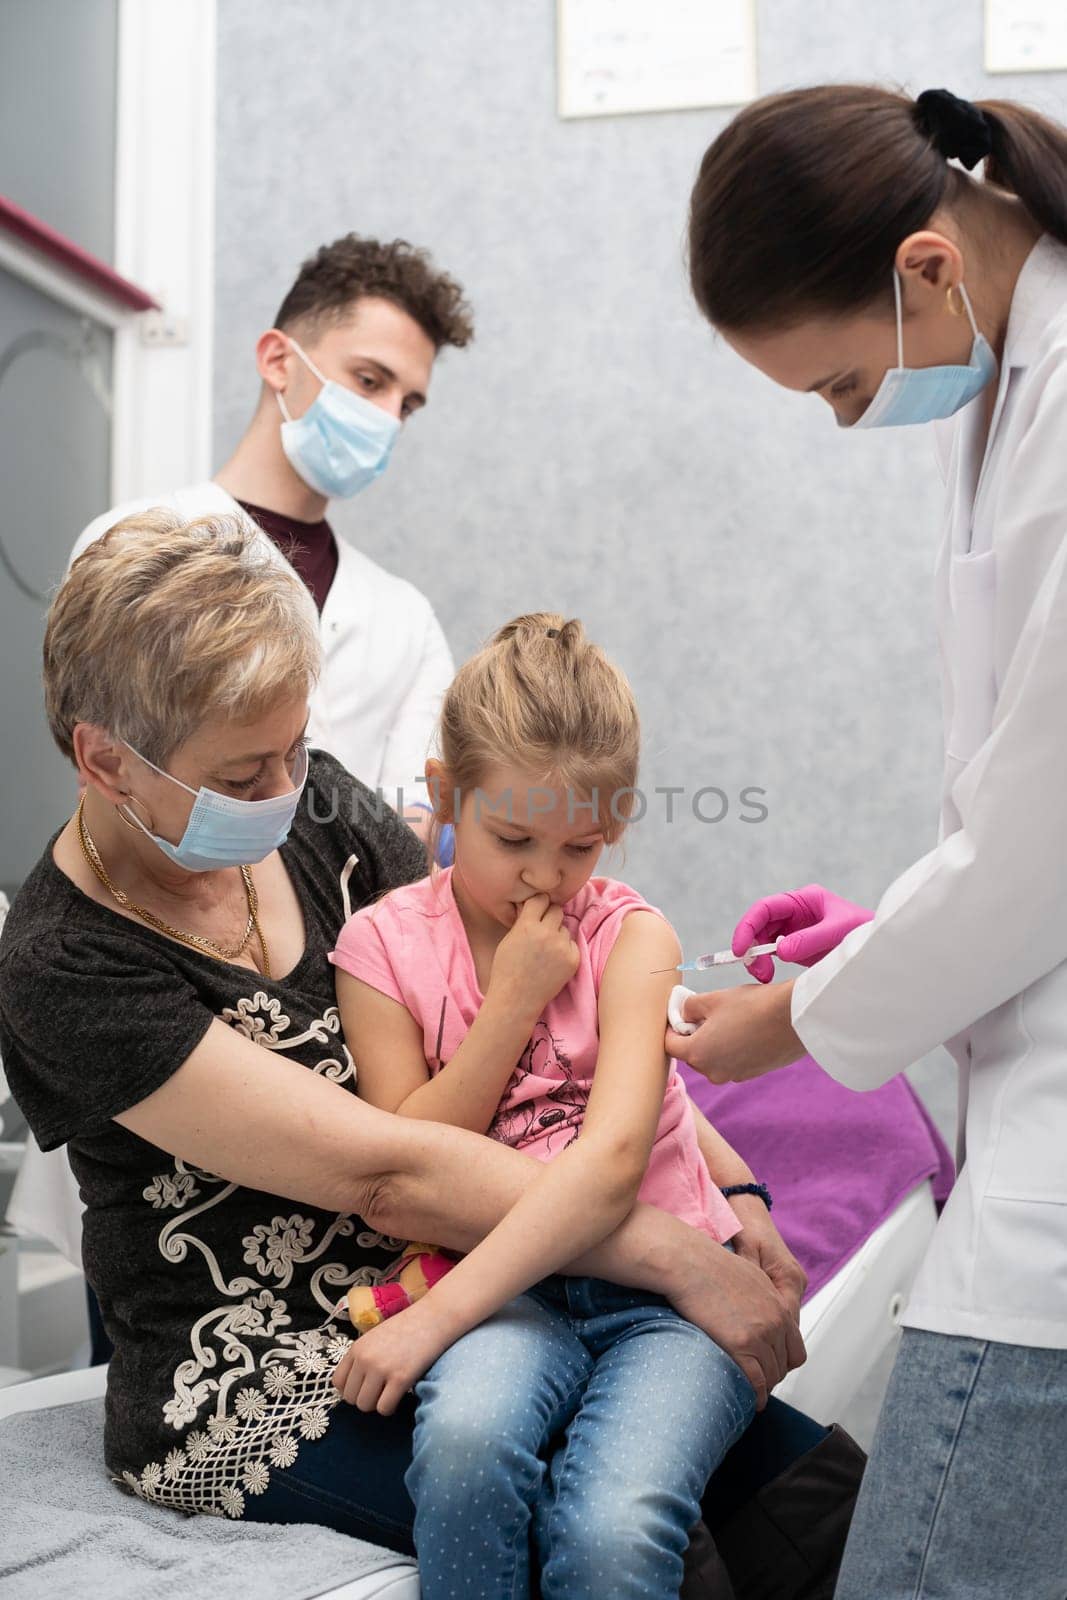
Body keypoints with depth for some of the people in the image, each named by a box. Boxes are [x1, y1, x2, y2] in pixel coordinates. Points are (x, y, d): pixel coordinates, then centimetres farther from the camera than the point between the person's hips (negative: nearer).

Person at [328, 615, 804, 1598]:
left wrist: (438, 1313, -23)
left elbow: (614, 1158, -15)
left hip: (665, 1286, -1)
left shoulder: (630, 937, -1)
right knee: (465, 1435, -36)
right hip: (509, 1290, 1)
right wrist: (512, 1001, -10)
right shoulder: (382, 946, 3)